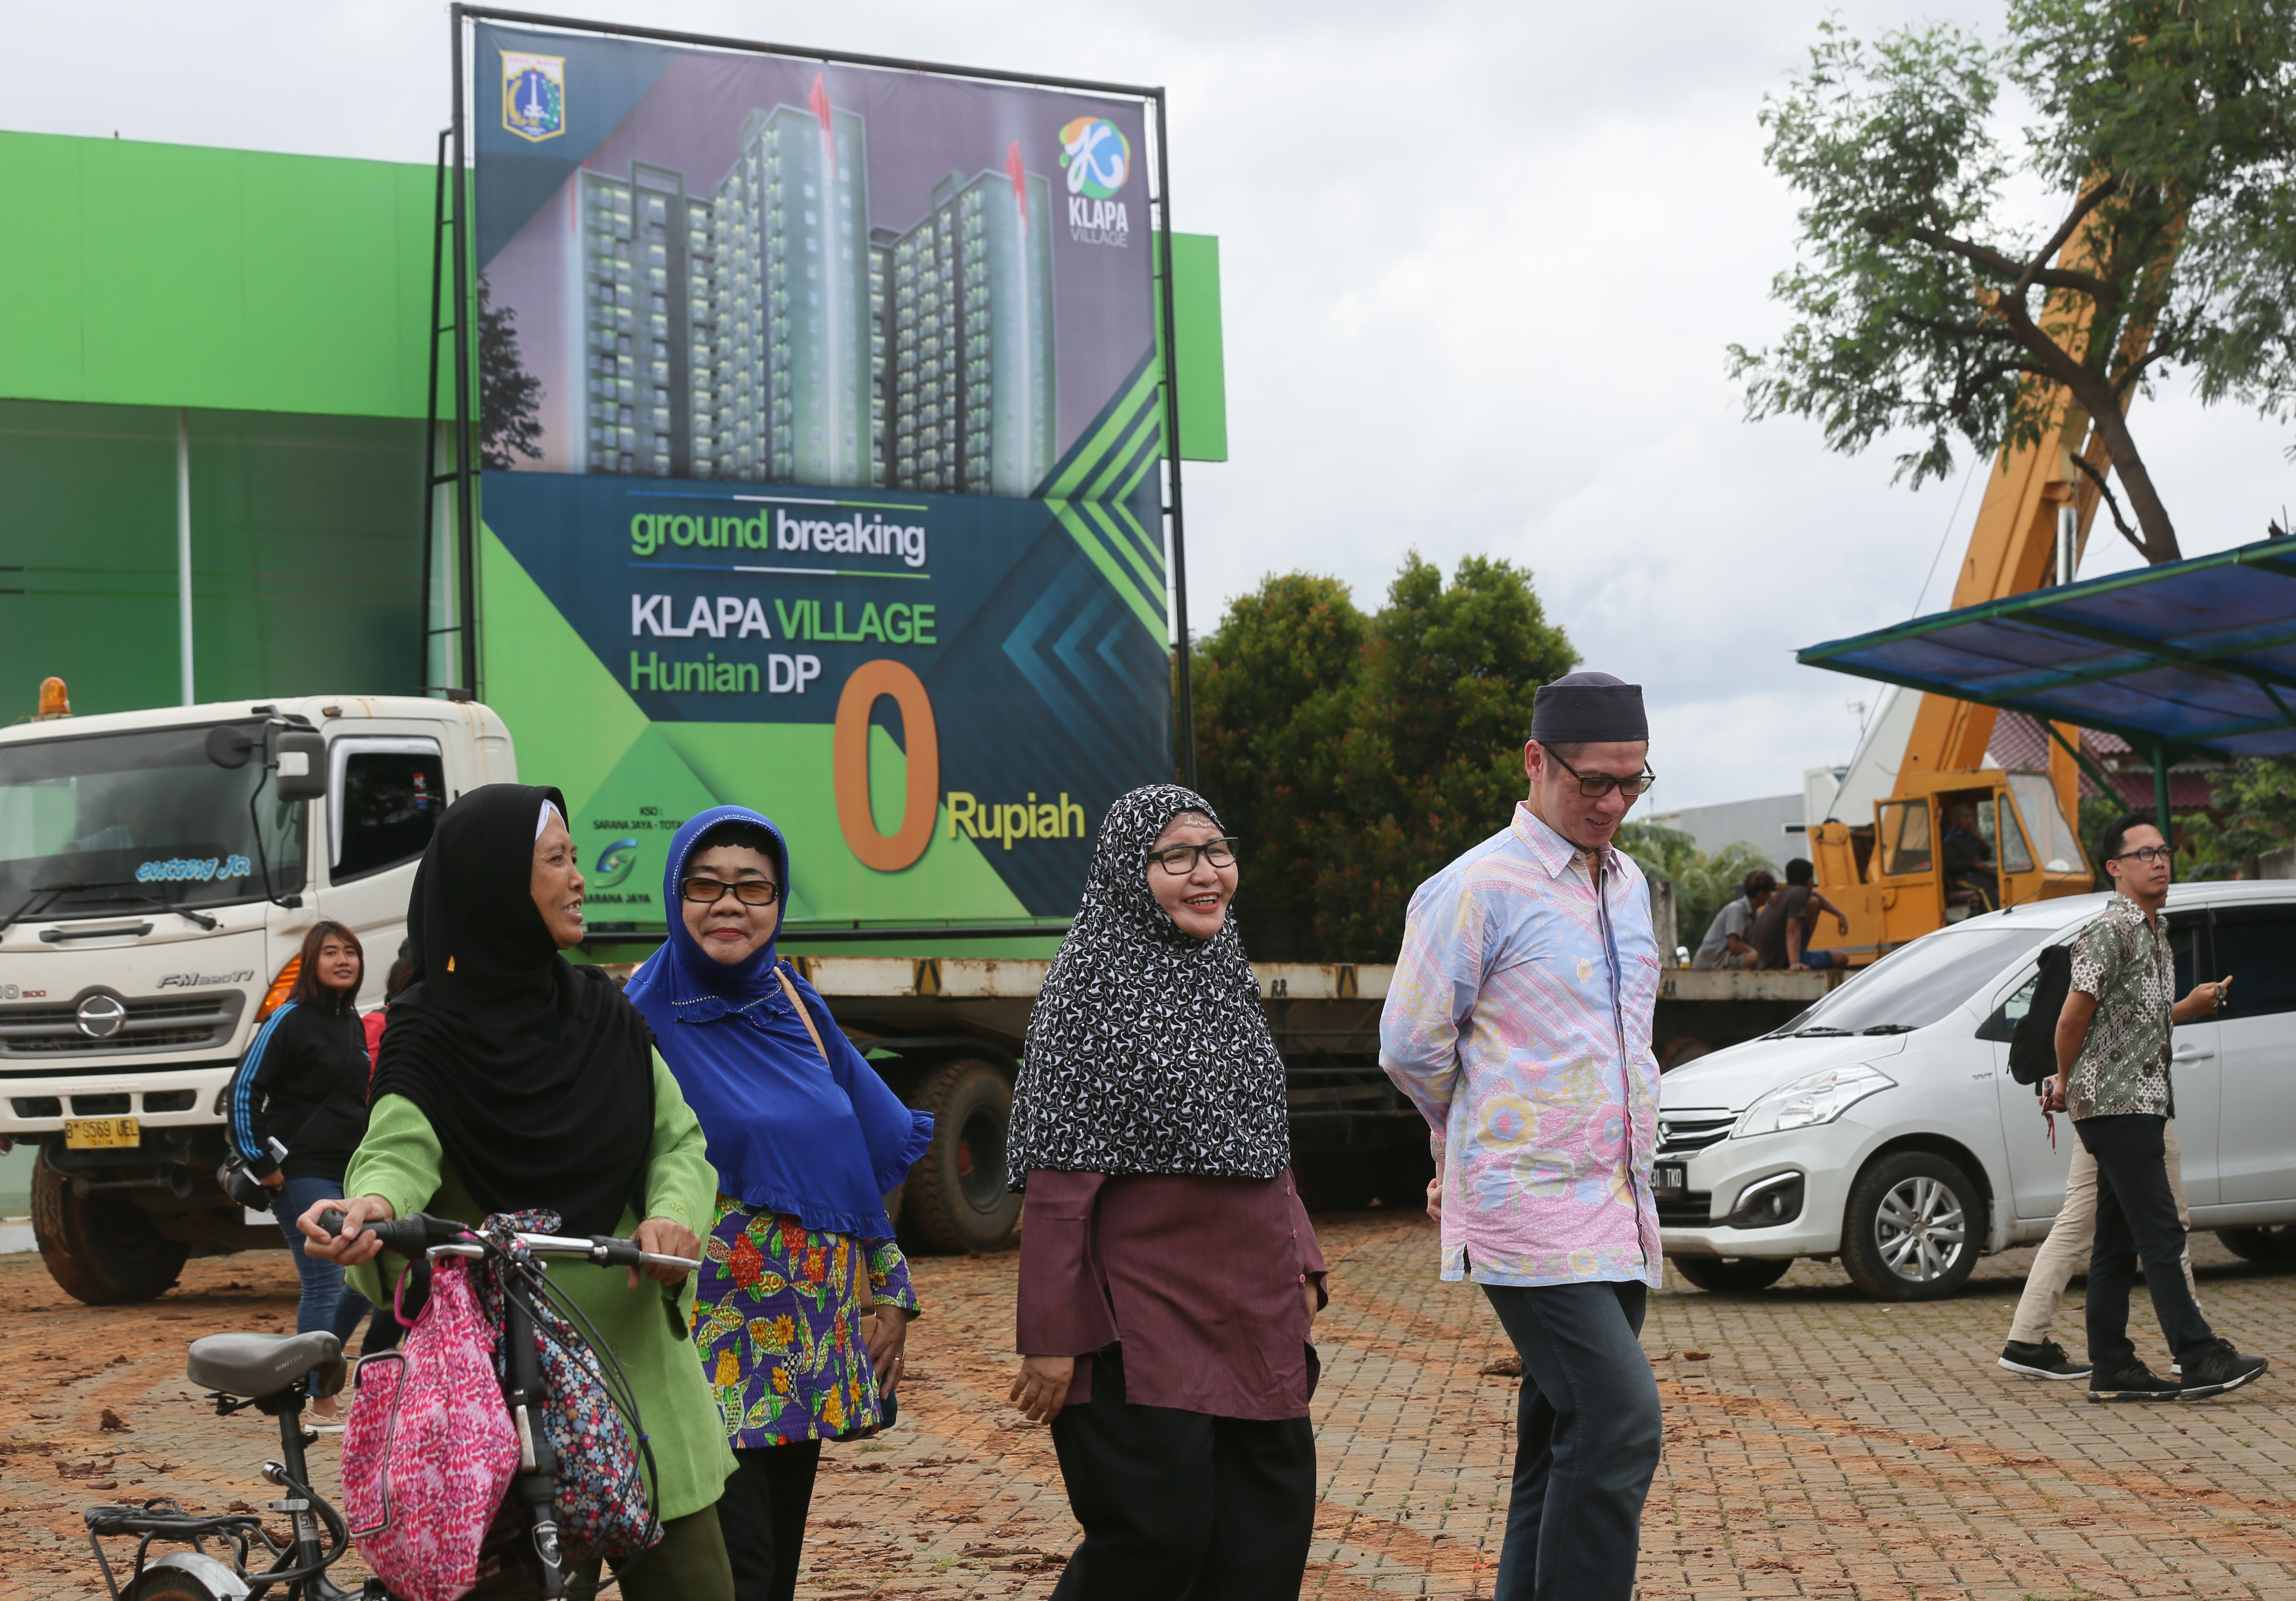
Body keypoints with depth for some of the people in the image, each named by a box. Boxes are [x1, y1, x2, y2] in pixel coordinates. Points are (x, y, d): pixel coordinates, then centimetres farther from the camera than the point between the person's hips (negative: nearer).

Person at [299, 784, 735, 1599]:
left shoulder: (604, 1012, 12)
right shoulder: (430, 1035, -3)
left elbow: (678, 1139, 7)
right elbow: (400, 1147, -19)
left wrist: (672, 1213, -15)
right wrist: (372, 1204, -42)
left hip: (636, 1362, 5)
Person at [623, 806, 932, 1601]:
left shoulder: (795, 1006, 9)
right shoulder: (650, 1017, -9)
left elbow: (860, 1158, 16)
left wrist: (890, 1293, 12)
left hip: (813, 1340, 6)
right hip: (716, 1341, -6)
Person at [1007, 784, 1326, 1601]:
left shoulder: (1229, 981, 15)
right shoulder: (1093, 985, -8)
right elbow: (1059, 1180, -12)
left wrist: (1300, 1269, 14)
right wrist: (1051, 1338, -15)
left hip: (1254, 1313, 7)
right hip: (1142, 1316, -7)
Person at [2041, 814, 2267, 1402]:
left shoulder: (2155, 931, 17)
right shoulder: (2110, 930, -13)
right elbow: (2075, 1016, -15)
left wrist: (2194, 1005, 10)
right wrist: (2065, 1082, -3)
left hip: (2139, 1105, 10)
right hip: (2117, 1104, -10)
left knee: (2118, 1242, 9)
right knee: (2160, 1236, -10)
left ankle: (2112, 1369, 11)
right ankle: (2200, 1359, -11)